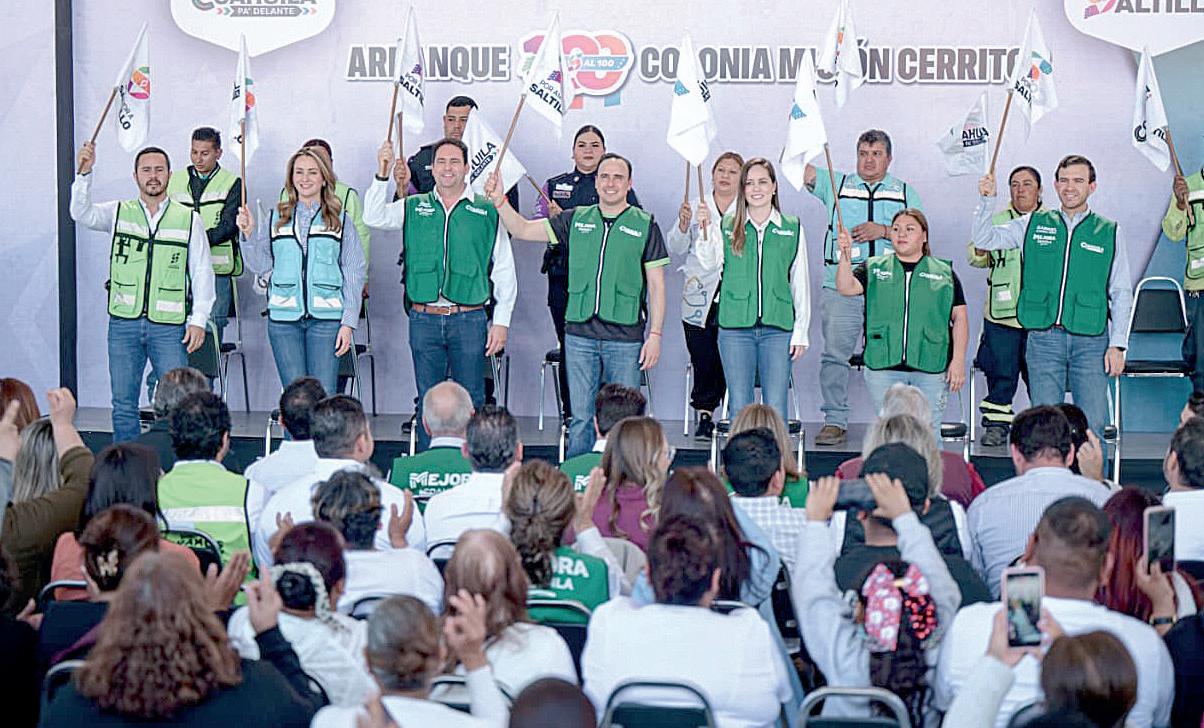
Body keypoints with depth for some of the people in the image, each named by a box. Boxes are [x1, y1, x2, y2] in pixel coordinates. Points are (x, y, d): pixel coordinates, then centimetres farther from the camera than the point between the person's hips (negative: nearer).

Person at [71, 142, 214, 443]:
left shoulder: (188, 219, 5)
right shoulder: (119, 212, 8)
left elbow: (202, 272, 5)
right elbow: (82, 213, -10)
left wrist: (198, 320, -2)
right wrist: (84, 173, -25)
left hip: (170, 325, -1)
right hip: (124, 322, 2)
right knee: (123, 404, 7)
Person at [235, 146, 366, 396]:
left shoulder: (340, 219, 6)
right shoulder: (276, 218, 11)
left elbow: (355, 272, 5)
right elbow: (260, 265, 12)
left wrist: (349, 322, -2)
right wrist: (249, 234, -5)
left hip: (327, 317, -1)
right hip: (283, 317, 2)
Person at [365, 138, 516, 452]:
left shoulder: (488, 212, 6)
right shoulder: (414, 208, 11)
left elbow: (504, 271, 6)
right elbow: (374, 217, -3)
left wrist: (501, 321, 0)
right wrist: (383, 175, -13)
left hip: (469, 319, -1)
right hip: (424, 319, 2)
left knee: (470, 401, 1)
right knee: (428, 400, 7)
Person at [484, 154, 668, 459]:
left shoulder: (645, 225, 3)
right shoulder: (576, 219, 10)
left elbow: (656, 284, 3)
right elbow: (523, 230, 10)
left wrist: (655, 334, -4)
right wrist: (499, 201, -5)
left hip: (626, 336, -2)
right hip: (580, 333, 2)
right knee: (581, 418, 5)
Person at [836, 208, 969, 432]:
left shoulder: (944, 273, 11)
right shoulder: (873, 268, 11)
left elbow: (959, 317, 8)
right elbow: (846, 288, -5)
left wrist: (958, 361, -1)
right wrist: (845, 255, -22)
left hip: (930, 369, -1)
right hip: (883, 366, 1)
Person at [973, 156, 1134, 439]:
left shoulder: (1110, 232, 8)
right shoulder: (1033, 224, 11)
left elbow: (1121, 293, 8)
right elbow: (983, 239, 13)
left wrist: (1117, 345, 0)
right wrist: (987, 200, -3)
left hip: (1091, 341, -1)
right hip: (1043, 339, 1)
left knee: (1092, 426, -5)